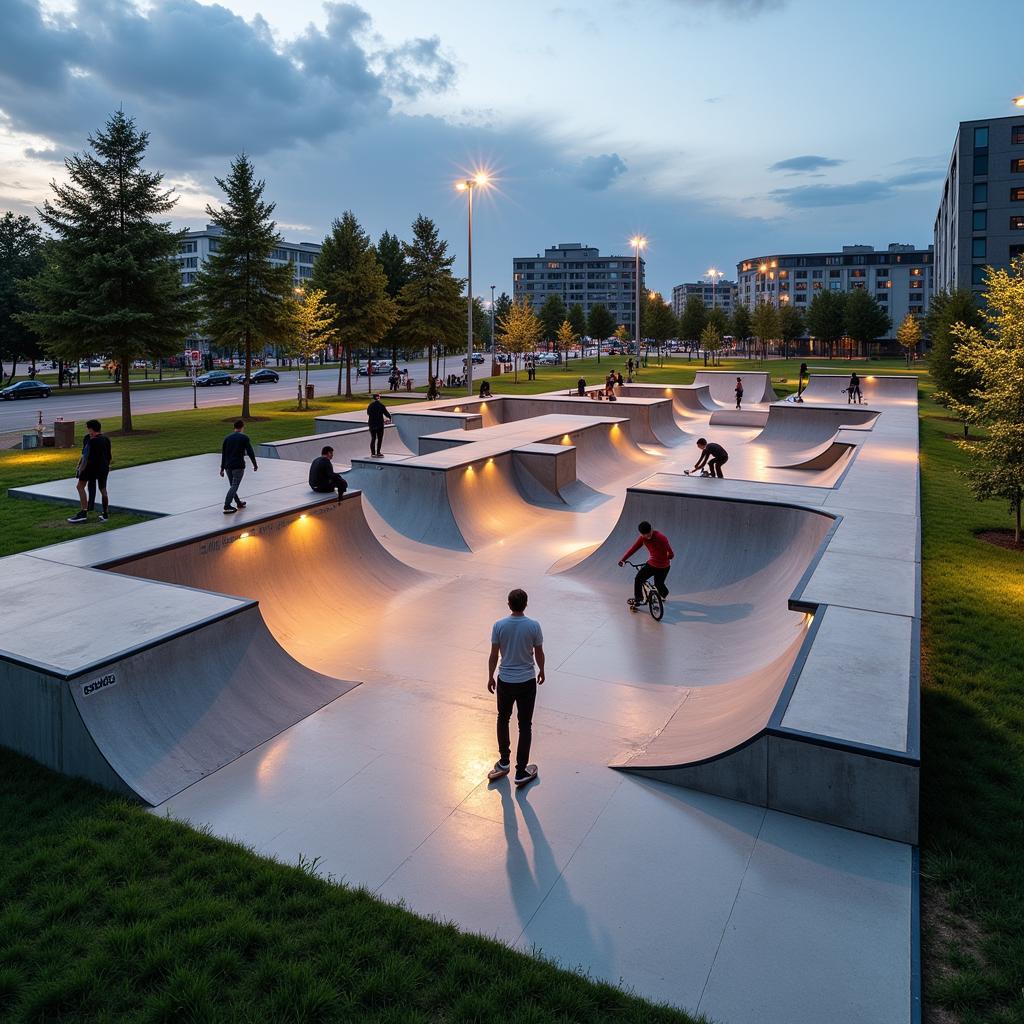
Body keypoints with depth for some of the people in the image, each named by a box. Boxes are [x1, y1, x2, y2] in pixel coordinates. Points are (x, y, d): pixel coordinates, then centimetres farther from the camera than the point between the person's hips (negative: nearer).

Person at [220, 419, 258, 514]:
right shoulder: (244, 437, -3)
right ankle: (227, 506, -17)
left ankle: (238, 502, 31)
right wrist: (255, 464, 4)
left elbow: (223, 454, 14)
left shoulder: (227, 438, 12)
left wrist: (222, 468, 18)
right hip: (238, 466, -6)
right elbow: (250, 452, -6)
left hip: (228, 466, 6)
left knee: (233, 485, 17)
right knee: (234, 486, -8)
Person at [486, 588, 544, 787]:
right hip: (527, 682, -1)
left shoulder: (499, 625, -11)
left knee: (503, 719, 23)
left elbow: (494, 655, -4)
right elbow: (539, 653, -2)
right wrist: (541, 671, 17)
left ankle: (504, 762, 32)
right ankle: (521, 772, 11)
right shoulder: (533, 625, -13)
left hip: (505, 681, 1)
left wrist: (490, 677, 9)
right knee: (525, 725, 8)